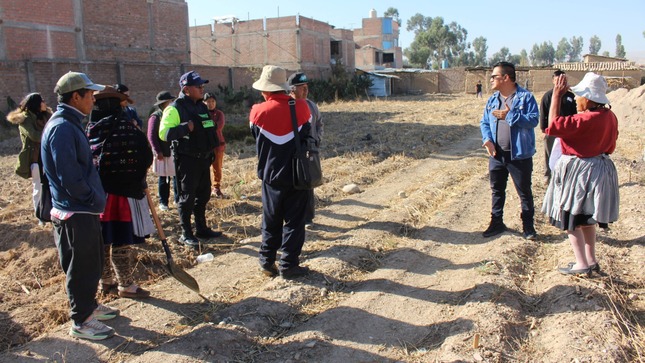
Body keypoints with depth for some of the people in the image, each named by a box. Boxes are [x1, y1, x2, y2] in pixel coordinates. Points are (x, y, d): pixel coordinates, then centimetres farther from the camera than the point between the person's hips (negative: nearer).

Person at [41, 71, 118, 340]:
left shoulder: (70, 124, 12)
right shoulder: (61, 128, -20)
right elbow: (70, 178, -25)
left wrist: (96, 199, 13)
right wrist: (95, 199, -14)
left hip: (84, 210, 10)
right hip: (75, 214, -10)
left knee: (93, 262, 21)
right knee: (81, 268, 3)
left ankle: (89, 306, 37)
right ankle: (81, 321, 16)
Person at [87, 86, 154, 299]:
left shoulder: (89, 130, -1)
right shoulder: (127, 128, -11)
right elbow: (147, 158, -9)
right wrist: (137, 176, 9)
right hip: (123, 192, -5)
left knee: (103, 240, 16)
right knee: (122, 241, 3)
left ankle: (106, 281, 30)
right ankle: (126, 285, 13)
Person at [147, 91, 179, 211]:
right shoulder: (155, 117, -7)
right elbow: (151, 136, -9)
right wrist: (158, 151, -14)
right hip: (164, 154, -5)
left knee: (177, 176, 6)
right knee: (164, 179, 4)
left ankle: (178, 199, 17)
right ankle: (163, 202, 14)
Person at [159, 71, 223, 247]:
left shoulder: (201, 106, 13)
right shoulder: (175, 108, -12)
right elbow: (163, 133, -20)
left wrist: (210, 152, 18)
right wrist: (185, 128, -27)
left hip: (203, 158, 8)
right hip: (187, 160, -8)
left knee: (203, 194, 15)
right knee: (187, 197, -1)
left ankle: (201, 228, 28)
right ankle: (186, 234, 9)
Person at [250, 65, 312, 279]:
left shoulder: (259, 112, -10)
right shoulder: (301, 108, -10)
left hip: (271, 175, 1)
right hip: (298, 175, -1)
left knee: (271, 221, 15)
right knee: (294, 221, 9)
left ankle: (267, 262, 23)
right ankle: (289, 265, 13)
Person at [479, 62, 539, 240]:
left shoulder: (526, 97, -9)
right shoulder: (492, 100, 9)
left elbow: (533, 120, -18)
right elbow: (484, 122, 10)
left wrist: (509, 115, -22)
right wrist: (487, 140, -8)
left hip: (519, 154, -5)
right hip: (497, 154, 6)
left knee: (524, 191, 6)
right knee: (497, 190, 15)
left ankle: (528, 226, 19)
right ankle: (497, 222, 30)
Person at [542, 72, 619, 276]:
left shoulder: (587, 119, -26)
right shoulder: (609, 116, 4)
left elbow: (554, 125, -26)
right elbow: (610, 146, 13)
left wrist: (557, 95, -22)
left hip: (579, 172, -10)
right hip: (599, 169, 10)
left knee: (571, 219, 3)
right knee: (586, 218, 20)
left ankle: (582, 265, 9)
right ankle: (591, 261, 29)